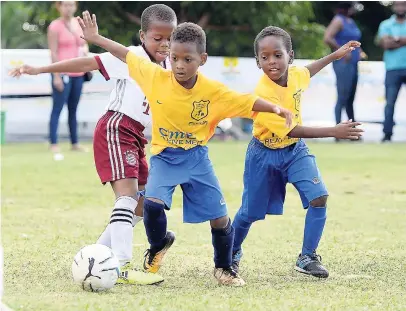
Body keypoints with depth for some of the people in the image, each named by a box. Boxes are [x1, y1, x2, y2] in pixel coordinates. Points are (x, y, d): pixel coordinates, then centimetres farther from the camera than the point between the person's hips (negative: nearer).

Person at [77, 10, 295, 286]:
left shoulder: (214, 92, -15)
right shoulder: (156, 77, -13)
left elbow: (248, 102, -11)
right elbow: (127, 55, -2)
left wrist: (276, 108, -27)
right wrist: (96, 38, 3)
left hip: (197, 159, 0)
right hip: (164, 157, 0)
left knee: (220, 218, -1)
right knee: (152, 203, -25)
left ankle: (224, 268, 27)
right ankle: (158, 246, 9)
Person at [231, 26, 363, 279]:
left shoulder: (295, 74, -10)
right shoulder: (263, 94, -31)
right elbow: (290, 130, -34)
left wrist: (335, 55, 19)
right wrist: (334, 132, -38)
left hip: (295, 150, 5)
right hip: (265, 154, -5)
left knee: (319, 198, -15)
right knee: (250, 213, 7)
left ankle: (307, 258, -3)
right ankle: (233, 252, 36)